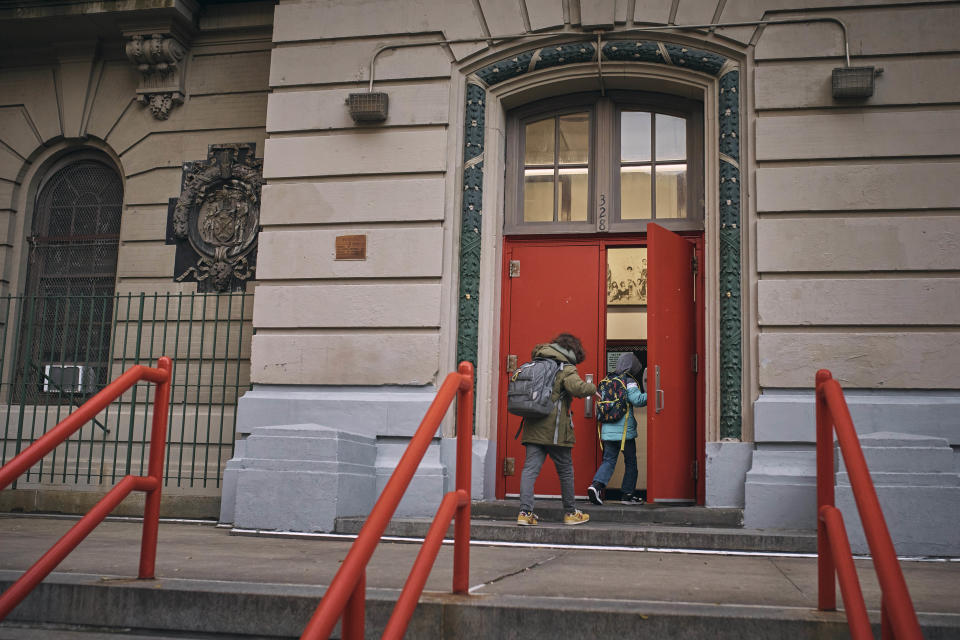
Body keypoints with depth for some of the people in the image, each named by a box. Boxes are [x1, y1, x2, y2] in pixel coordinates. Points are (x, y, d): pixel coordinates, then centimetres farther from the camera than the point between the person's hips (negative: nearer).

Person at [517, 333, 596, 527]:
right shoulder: (566, 369, -6)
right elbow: (577, 388, -22)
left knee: (530, 468, 0)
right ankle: (570, 513, 21)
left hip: (533, 428, 5)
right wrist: (592, 388, -5)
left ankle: (525, 512, -10)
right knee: (565, 471, 10)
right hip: (555, 430, -5)